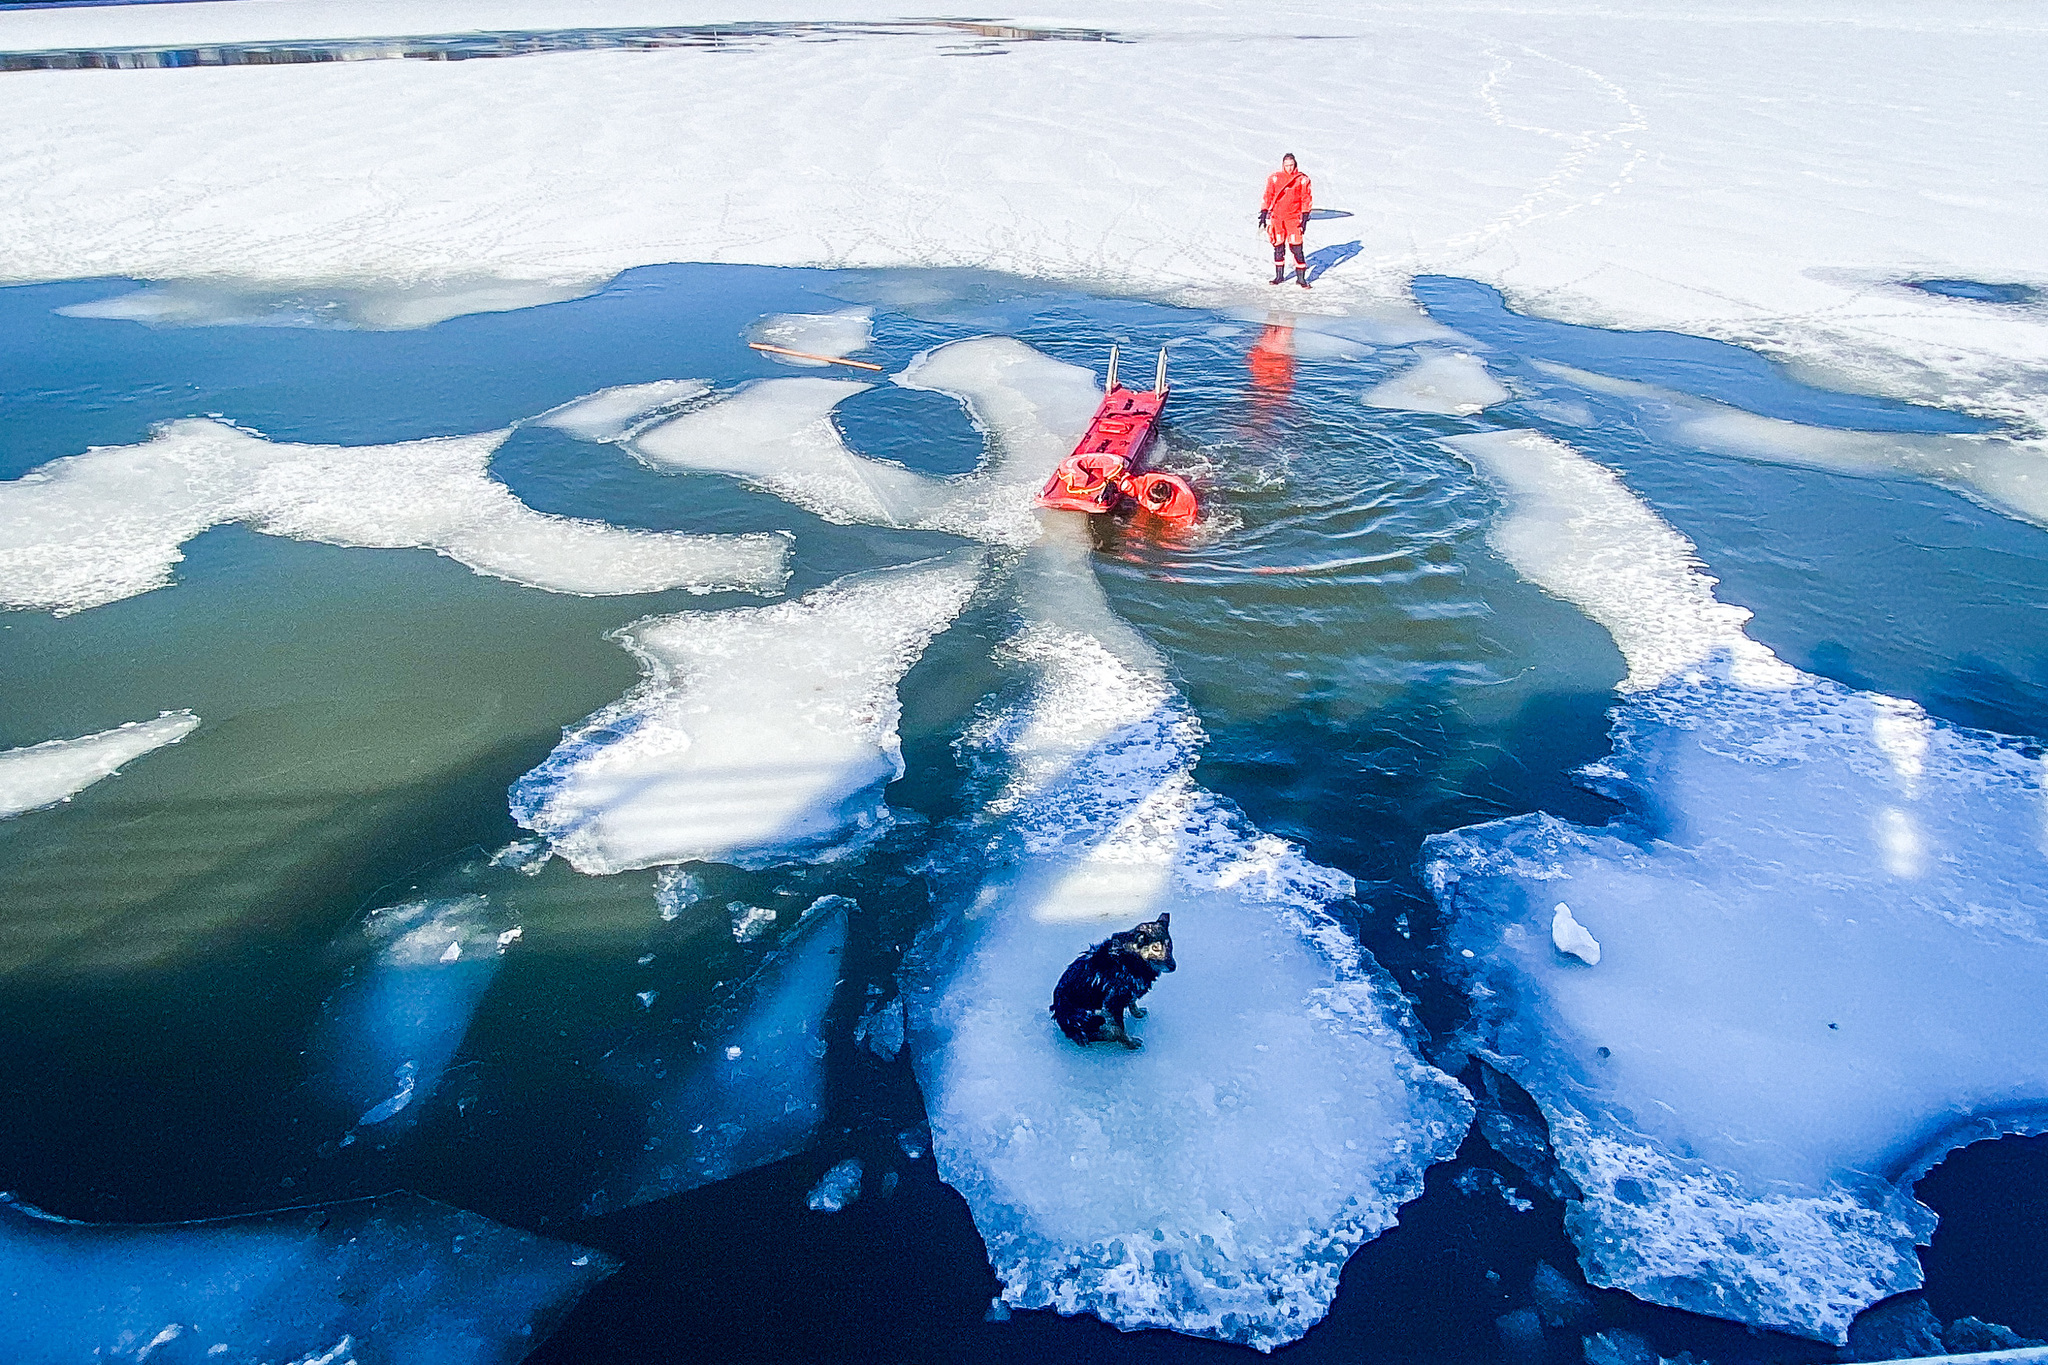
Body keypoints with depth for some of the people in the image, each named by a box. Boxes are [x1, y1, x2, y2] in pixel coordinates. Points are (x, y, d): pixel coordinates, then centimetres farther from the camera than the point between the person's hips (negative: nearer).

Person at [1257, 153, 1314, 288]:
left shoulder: (1302, 180, 2)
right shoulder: (1274, 178, 3)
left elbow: (1306, 199, 5)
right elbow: (1268, 195, 9)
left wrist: (1305, 216, -2)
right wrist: (1264, 213, 3)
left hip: (1294, 218, -2)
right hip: (1277, 217, 2)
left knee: (1296, 248, -8)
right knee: (1278, 247, 7)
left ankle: (1301, 278, -3)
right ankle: (1279, 276, 19)